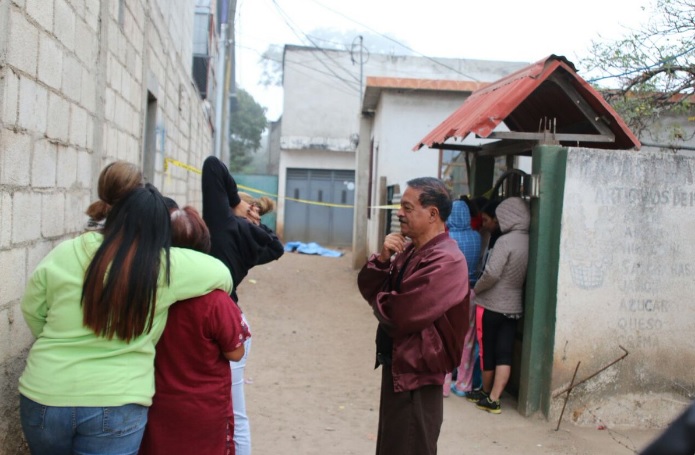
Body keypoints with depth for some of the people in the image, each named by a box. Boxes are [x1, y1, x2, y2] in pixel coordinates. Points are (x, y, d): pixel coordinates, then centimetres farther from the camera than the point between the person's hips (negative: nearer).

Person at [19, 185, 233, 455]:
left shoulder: (62, 254, -4)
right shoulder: (168, 265, -10)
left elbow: (32, 311, 8)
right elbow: (222, 275, 4)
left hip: (43, 397, 3)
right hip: (114, 405, -2)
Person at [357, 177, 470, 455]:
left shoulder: (444, 261, -24)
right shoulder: (410, 249, 8)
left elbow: (399, 316, -27)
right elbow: (367, 287, 7)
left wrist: (379, 301, -6)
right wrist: (383, 259, -12)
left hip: (416, 374, -10)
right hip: (397, 365, 10)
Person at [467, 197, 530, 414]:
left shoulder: (506, 241, -19)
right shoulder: (530, 242, 1)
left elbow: (492, 273, -24)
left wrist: (476, 289, -9)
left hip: (491, 305, -6)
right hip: (514, 306, 6)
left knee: (487, 352, 11)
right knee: (504, 354, 6)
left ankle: (486, 393, 26)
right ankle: (493, 399, 6)